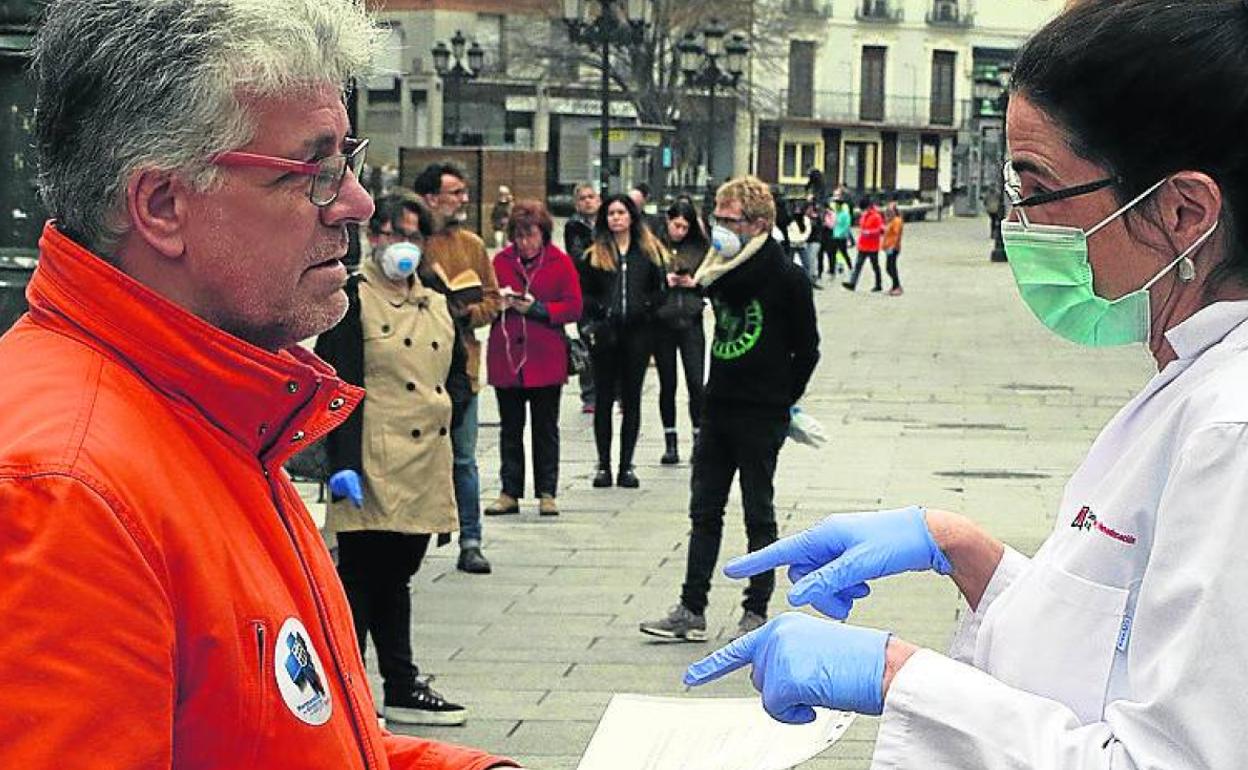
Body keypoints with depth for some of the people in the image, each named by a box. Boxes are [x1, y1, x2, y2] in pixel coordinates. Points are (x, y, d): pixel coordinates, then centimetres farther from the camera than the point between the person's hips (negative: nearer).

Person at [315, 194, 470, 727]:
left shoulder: (435, 305, 17)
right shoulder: (353, 298, -5)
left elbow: (458, 372, 28)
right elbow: (340, 384, -12)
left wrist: (450, 407, 6)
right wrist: (343, 462, -19)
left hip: (425, 463, 7)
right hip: (374, 466, -7)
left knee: (396, 577, 16)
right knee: (361, 578, -2)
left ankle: (403, 688, 22)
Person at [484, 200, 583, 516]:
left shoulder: (560, 262, 0)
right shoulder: (500, 260, 7)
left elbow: (573, 307, -4)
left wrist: (537, 308, -15)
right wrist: (499, 303, -11)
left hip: (545, 359, -2)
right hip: (505, 357, 2)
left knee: (546, 428, 5)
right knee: (510, 428, 8)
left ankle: (547, 493, 12)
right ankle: (510, 493, 14)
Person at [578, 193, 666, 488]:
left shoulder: (649, 251, 8)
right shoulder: (595, 254, 7)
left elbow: (659, 289, 9)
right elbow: (583, 293, 6)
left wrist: (646, 309, -7)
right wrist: (596, 313, -10)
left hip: (637, 332, 0)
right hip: (605, 333, 0)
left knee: (632, 400, 4)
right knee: (604, 399, 4)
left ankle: (626, 465, 10)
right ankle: (603, 465, 10)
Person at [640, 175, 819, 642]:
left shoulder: (787, 278, -10)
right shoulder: (723, 267, 9)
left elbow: (807, 350, -5)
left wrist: (781, 400, -3)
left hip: (762, 415, -7)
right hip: (718, 408, 7)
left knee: (759, 516, 3)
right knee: (705, 511, 7)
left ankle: (756, 612, 12)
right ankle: (691, 611, 11)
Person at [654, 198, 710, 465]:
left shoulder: (699, 247, 4)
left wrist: (695, 283, -8)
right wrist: (662, 282, -15)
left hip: (691, 321, 0)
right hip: (662, 322, 0)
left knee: (696, 382, -4)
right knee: (667, 384, 8)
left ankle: (699, 440, 7)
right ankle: (670, 442, 16)